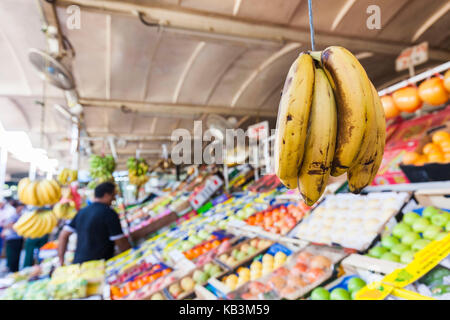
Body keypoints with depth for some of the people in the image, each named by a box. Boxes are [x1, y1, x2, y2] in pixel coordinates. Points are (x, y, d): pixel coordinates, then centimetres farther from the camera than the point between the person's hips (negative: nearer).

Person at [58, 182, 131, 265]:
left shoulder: (82, 212, 10)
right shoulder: (109, 213, -12)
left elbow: (63, 235, 12)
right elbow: (121, 243, -12)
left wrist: (61, 261, 18)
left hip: (78, 262, 8)